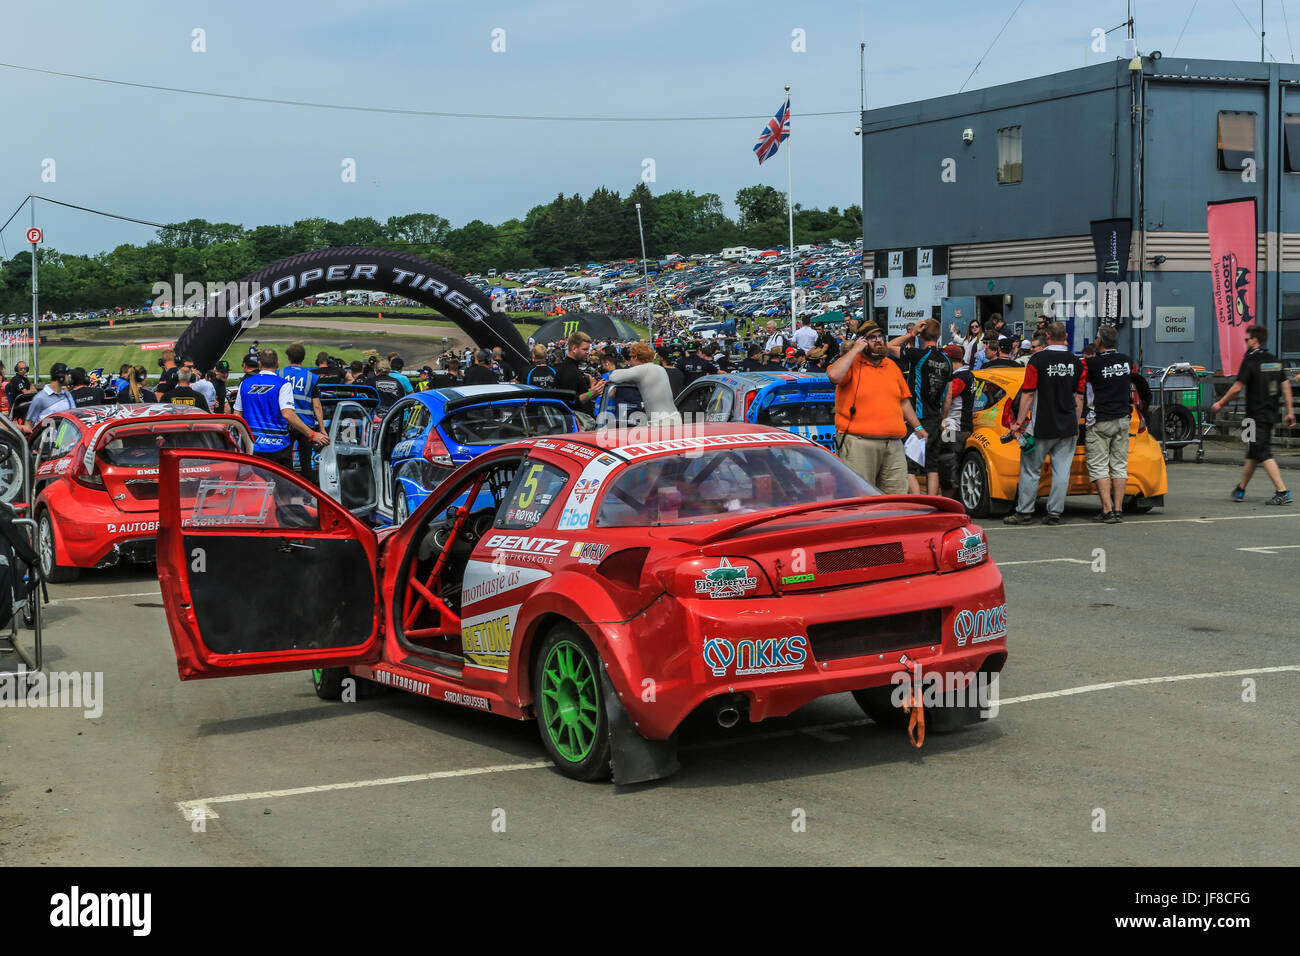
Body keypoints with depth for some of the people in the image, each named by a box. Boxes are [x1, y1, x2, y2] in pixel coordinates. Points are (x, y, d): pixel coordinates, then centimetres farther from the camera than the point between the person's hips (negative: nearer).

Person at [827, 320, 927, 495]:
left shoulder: (891, 366, 21)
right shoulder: (851, 363, 1)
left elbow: (904, 401, 29)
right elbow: (834, 376, -22)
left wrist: (917, 427, 28)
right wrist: (855, 350, -12)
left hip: (893, 446, 6)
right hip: (858, 444, -6)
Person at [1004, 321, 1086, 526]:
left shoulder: (1037, 360, -9)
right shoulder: (1076, 362, 5)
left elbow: (1028, 394, -10)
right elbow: (1079, 397, 9)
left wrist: (1019, 421, -4)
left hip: (1042, 427, -4)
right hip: (1068, 428, 4)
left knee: (1031, 470, 5)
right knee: (1061, 471, 5)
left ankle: (1024, 512, 6)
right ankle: (1055, 513, 4)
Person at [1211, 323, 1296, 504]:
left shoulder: (1250, 361, -12)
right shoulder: (1275, 360, 11)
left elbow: (1237, 388, -13)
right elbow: (1286, 386, 11)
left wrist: (1220, 404, 0)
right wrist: (1290, 411, 15)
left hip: (1256, 416, -8)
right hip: (1271, 414, 8)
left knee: (1265, 455, -9)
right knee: (1253, 454, 17)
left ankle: (1282, 492, -17)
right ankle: (1240, 490, 28)